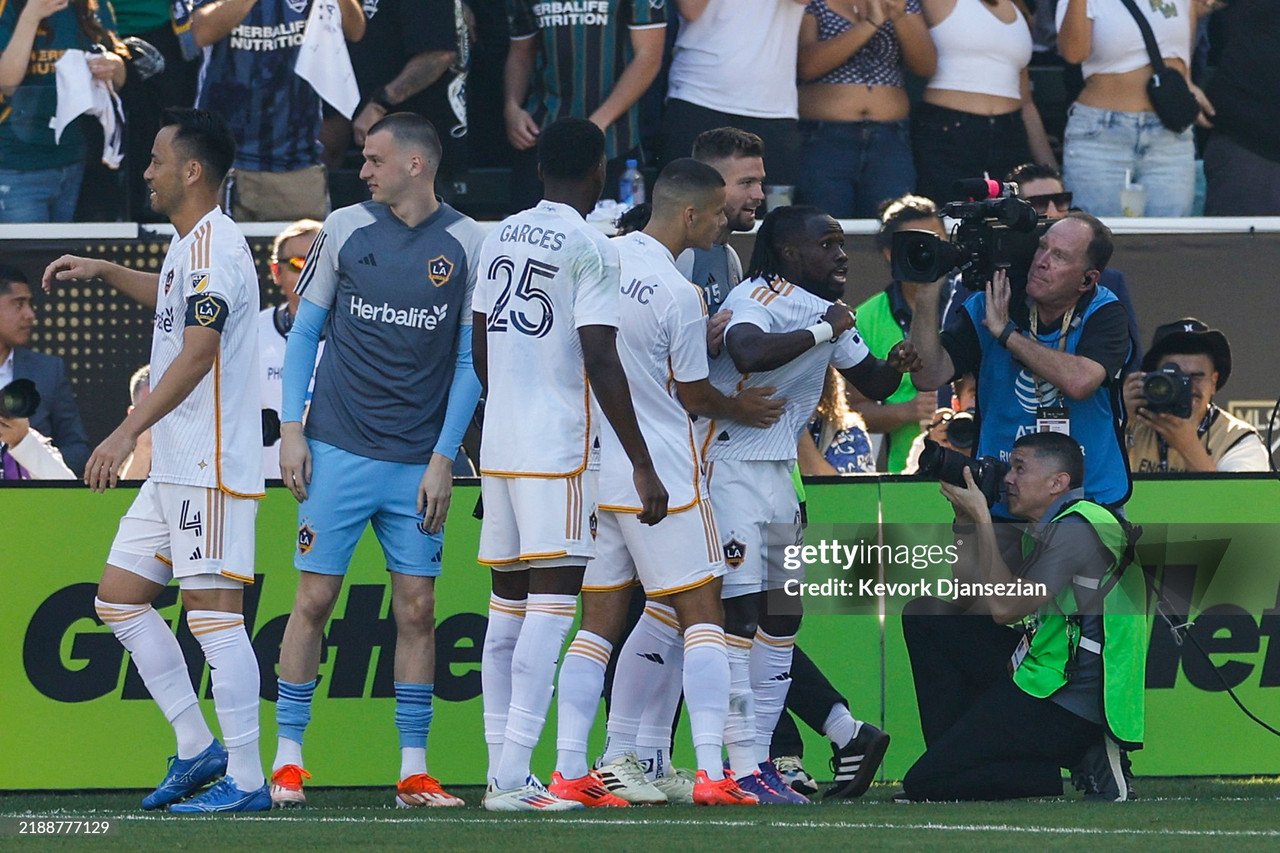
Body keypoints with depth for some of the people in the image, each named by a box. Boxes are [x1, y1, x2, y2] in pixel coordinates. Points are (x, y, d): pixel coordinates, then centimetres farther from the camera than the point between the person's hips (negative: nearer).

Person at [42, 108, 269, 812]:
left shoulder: (213, 247, -15)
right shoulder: (188, 246, 16)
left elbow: (197, 354, -25)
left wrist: (128, 432, -30)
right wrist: (104, 272, 30)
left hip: (212, 467, -11)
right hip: (173, 467, 11)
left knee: (213, 613, -9)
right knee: (118, 598, 11)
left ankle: (246, 780, -7)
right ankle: (196, 747, 15)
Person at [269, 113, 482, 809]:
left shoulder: (467, 245, 1)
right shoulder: (344, 230, 4)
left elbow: (470, 361, 4)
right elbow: (304, 333, 10)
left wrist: (443, 458, -3)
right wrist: (290, 428, 0)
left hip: (419, 462, 0)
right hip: (338, 452, 0)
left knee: (416, 609, 0)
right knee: (314, 598, -2)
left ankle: (414, 771, 5)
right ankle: (287, 759, 4)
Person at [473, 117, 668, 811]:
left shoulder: (500, 237, 13)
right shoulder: (591, 250, -10)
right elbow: (601, 364, -15)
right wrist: (642, 464, -13)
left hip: (498, 441, 8)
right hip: (558, 449, -8)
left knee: (508, 604, 11)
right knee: (551, 603, -9)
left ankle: (501, 771, 11)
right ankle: (515, 778, -16)